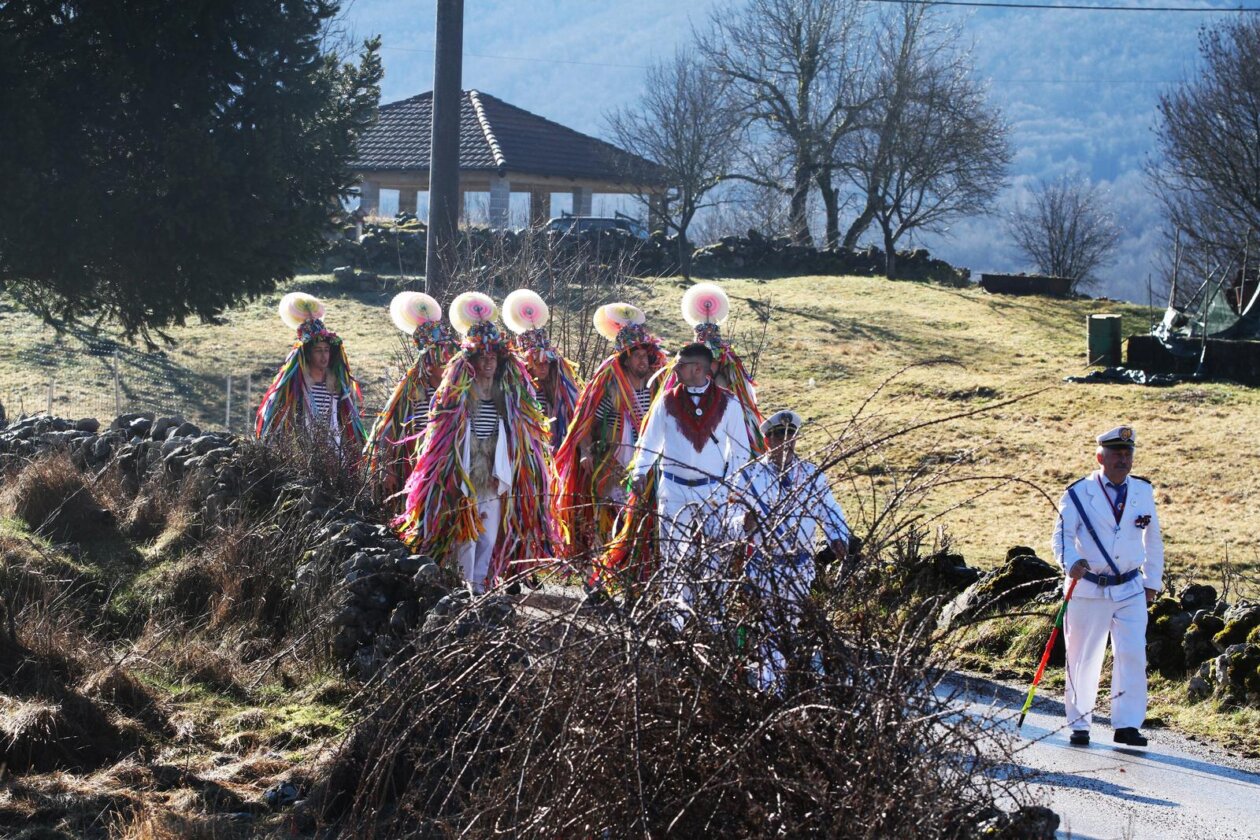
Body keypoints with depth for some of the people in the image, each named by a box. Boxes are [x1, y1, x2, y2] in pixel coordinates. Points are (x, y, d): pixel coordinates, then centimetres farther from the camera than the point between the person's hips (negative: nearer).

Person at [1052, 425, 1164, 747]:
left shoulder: (1143, 492, 7)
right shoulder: (1079, 494, -4)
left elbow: (1152, 540, 18)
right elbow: (1061, 536, -9)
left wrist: (1152, 582, 18)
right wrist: (1071, 562, -30)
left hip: (1131, 590, 2)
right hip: (1088, 590, -2)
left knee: (1132, 656, -8)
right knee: (1083, 660, 4)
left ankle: (1127, 725, -3)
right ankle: (1079, 724, 16)